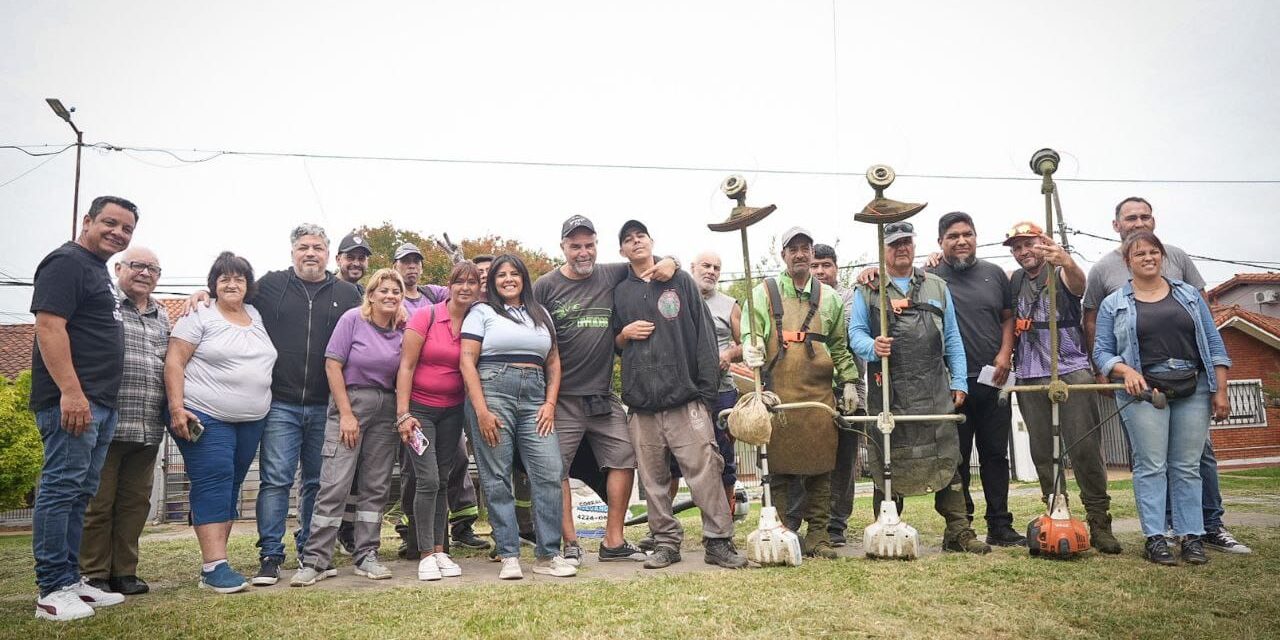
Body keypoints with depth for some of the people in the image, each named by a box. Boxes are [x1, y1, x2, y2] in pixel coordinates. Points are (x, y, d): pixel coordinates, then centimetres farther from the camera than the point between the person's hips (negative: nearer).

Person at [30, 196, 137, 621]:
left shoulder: (98, 270, 22)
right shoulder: (66, 262, -7)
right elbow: (49, 326, -17)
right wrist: (71, 391, -24)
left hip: (100, 403, 10)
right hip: (71, 399, -10)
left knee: (80, 494, 12)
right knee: (61, 488, -6)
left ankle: (70, 579, 19)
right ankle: (53, 590, -1)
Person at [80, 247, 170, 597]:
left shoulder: (162, 316, 19)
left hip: (148, 431, 6)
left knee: (135, 503, 10)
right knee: (97, 503, 2)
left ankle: (124, 572, 19)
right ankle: (94, 575, 12)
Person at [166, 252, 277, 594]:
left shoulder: (256, 316, 14)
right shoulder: (199, 316, -3)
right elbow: (174, 363, -7)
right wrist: (176, 407, -17)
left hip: (251, 421, 6)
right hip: (204, 418, -6)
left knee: (231, 487, 8)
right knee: (213, 484, -12)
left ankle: (214, 559, 14)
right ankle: (214, 567, -12)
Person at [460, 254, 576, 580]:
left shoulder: (540, 314, 20)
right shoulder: (482, 312, 8)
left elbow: (553, 362, 18)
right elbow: (467, 361, -1)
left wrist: (550, 403, 4)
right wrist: (481, 410, -11)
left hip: (535, 398, 3)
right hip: (492, 393, -3)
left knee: (549, 473, -7)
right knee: (497, 479, -3)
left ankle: (548, 555, 1)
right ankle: (509, 557, 5)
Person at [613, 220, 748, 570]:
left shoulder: (681, 281, 9)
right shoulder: (620, 293, 16)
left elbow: (704, 335, 3)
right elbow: (612, 344, 25)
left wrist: (707, 388, -5)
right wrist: (624, 335, 1)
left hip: (685, 398, -2)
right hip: (641, 402, 3)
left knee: (705, 470, -8)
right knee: (653, 479, 5)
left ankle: (718, 541, -1)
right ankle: (666, 542, 16)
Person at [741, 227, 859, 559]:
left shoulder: (829, 297, 16)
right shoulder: (764, 292, 8)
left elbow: (840, 345, 21)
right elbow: (751, 332, 2)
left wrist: (849, 382, 15)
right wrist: (751, 349, -21)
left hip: (820, 392, 3)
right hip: (778, 392, -2)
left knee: (820, 468, 3)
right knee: (779, 468, -2)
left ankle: (818, 537, 13)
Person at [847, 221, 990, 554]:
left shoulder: (937, 288, 17)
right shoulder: (867, 291, 9)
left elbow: (952, 339, 16)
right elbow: (855, 333, 3)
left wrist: (959, 381, 8)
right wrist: (872, 348, -19)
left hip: (934, 390, 2)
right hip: (887, 392, -2)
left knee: (946, 458, 0)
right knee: (887, 461, 2)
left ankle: (958, 530, 8)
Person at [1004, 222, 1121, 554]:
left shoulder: (1062, 274, 2)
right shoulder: (1013, 281, 15)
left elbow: (1080, 283, -21)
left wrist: (1066, 262, -45)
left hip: (1071, 371, -4)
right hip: (1030, 377, 4)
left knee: (1085, 448, -6)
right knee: (1042, 452, 5)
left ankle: (1099, 523, 2)